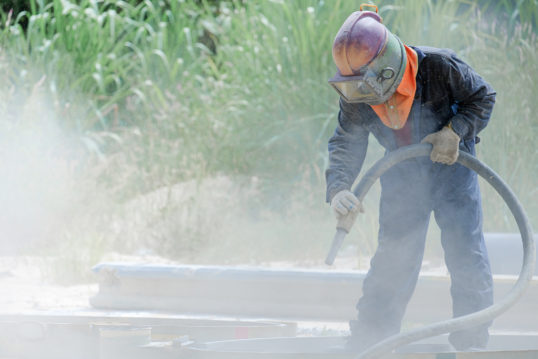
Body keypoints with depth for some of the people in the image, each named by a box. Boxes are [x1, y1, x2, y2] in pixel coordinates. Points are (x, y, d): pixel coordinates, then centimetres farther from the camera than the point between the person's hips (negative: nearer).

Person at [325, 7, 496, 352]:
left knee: (465, 252, -6)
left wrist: (455, 131, -28)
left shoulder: (439, 66, -29)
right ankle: (369, 342, 10)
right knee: (393, 255, 2)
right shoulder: (357, 96, -18)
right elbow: (345, 143, -13)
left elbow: (483, 97, -13)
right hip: (402, 176, 2)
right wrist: (338, 188, -31)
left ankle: (471, 342, 5)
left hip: (450, 165, -2)